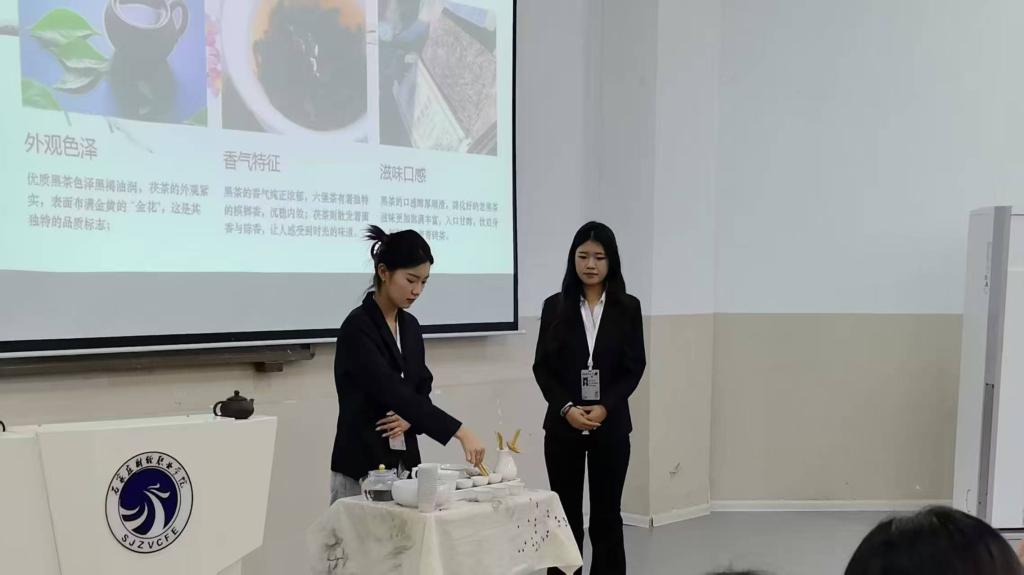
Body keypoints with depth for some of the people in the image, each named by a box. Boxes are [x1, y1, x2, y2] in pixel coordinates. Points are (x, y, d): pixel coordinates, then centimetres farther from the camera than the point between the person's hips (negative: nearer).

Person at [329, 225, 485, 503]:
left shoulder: (410, 326, 8)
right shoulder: (357, 328, -17)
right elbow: (393, 391, -27)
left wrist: (410, 419, -9)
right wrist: (460, 431, -32)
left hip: (405, 463, 7)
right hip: (361, 466, -7)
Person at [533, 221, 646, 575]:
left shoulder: (628, 307, 3)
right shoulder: (555, 306, 3)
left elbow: (635, 367, 1)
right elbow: (542, 366, 1)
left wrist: (605, 407, -11)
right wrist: (566, 408, -12)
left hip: (611, 425, 0)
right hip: (563, 425, 0)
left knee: (606, 513, 7)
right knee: (565, 513, 5)